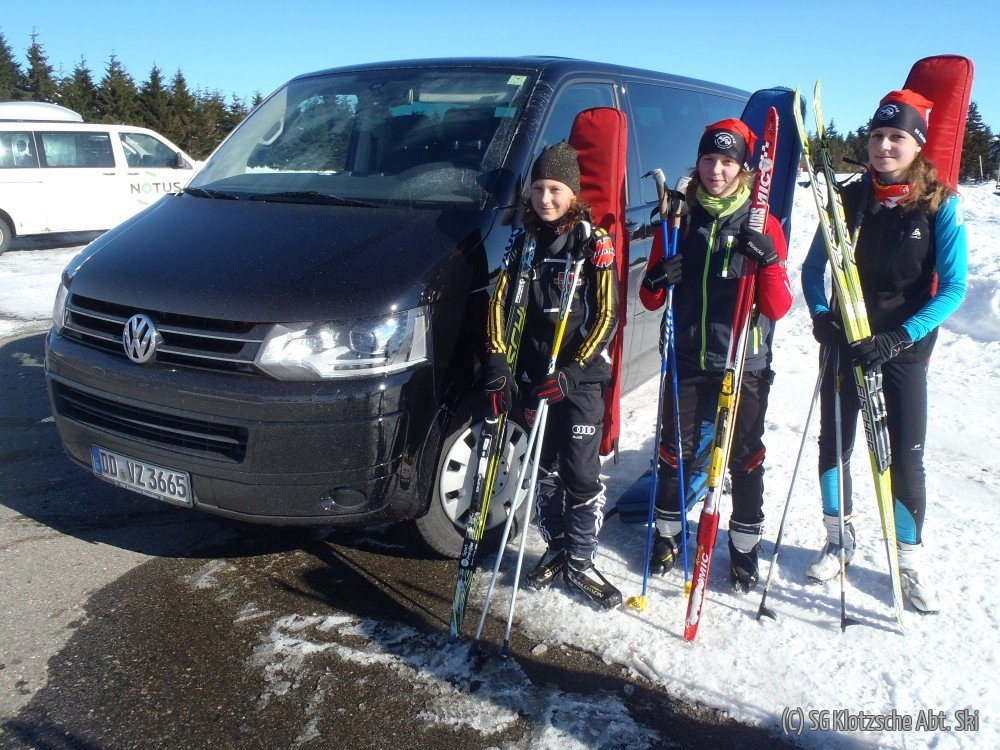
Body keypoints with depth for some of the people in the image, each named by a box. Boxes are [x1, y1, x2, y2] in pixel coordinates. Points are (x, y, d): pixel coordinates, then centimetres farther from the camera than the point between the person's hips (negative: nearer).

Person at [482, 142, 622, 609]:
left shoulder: (595, 244, -5)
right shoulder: (523, 243, 7)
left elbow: (607, 316, -9)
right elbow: (499, 304, 4)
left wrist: (572, 373, -18)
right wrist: (497, 367, -7)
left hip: (580, 380, -4)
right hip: (533, 377, 4)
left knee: (581, 475, 0)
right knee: (545, 471, 13)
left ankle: (580, 561, 16)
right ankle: (556, 548, 30)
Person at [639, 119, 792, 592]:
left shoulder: (763, 225, -2)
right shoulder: (679, 219, 3)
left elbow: (778, 308, -7)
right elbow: (651, 300, 7)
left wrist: (769, 261, -24)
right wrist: (656, 281, -16)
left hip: (745, 363, -1)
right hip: (687, 359, 2)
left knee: (746, 458, 9)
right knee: (675, 452, 10)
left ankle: (745, 547, 27)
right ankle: (668, 535, 31)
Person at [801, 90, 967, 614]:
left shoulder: (940, 206, -7)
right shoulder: (850, 199, 0)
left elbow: (952, 288, -10)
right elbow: (813, 267, 6)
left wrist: (899, 337, -22)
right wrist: (821, 317, -11)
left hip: (903, 351, -2)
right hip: (844, 343, 3)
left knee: (905, 459, 0)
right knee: (833, 445, 9)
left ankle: (910, 560, 22)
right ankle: (839, 540, 31)